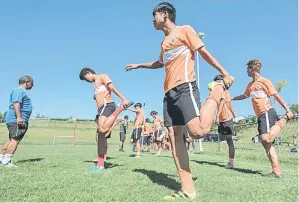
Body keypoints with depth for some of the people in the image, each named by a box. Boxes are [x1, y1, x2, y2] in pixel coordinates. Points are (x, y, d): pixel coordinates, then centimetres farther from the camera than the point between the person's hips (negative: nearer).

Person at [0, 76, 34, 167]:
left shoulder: (21, 91, 26)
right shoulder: (19, 90, -8)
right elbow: (16, 103, -22)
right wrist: (19, 117, -30)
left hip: (15, 120, 11)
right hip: (17, 120, -11)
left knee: (11, 140, 11)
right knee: (15, 140, -13)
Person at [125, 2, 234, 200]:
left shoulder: (184, 30, 7)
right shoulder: (165, 42, 28)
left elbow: (204, 52, 2)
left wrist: (225, 73, -3)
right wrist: (138, 65, 52)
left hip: (185, 87, -8)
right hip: (169, 92, 8)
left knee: (198, 131, -26)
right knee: (175, 138, -3)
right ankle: (188, 189, 0)